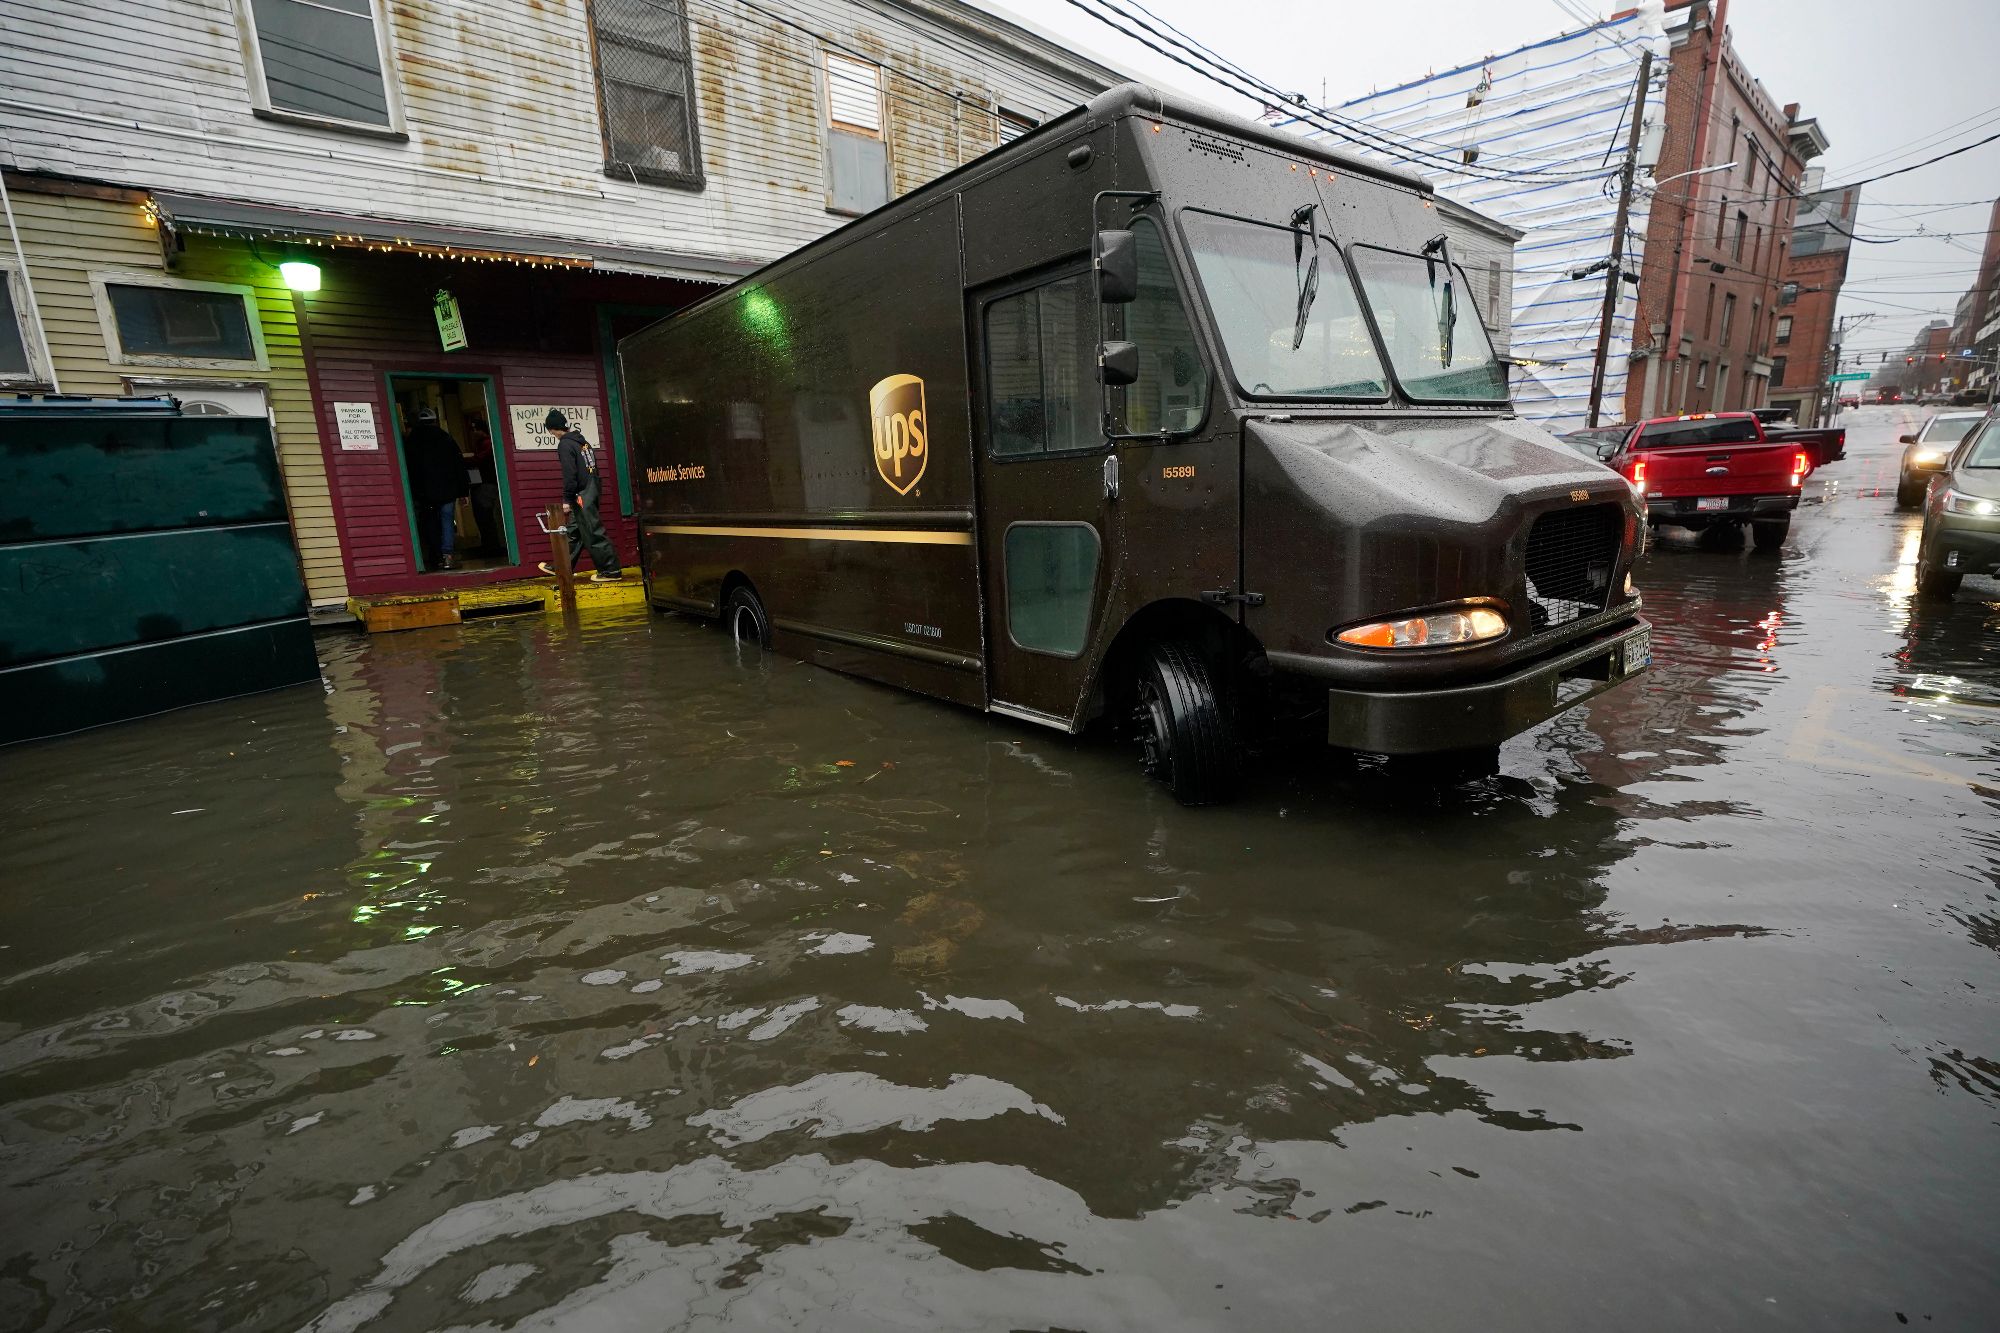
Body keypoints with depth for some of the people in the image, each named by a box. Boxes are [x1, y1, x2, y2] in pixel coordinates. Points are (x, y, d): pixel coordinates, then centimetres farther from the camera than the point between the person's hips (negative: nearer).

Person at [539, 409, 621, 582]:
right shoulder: (582, 440, 15)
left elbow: (569, 474, -17)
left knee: (593, 534, -5)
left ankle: (611, 570, -2)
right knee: (572, 532, 16)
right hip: (592, 492, 10)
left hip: (582, 496, -10)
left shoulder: (565, 444, -12)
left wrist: (567, 500, -14)